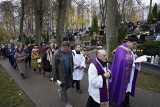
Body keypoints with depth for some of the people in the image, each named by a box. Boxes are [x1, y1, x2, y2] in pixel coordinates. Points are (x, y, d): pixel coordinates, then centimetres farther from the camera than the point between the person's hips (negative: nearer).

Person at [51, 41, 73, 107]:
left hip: (69, 73, 5)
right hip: (61, 74, -5)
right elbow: (54, 67, -13)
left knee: (69, 85, 18)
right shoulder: (57, 55, -18)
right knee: (64, 88, 8)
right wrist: (54, 77, -10)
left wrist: (72, 70, 9)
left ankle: (60, 91, 48)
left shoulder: (69, 52, -4)